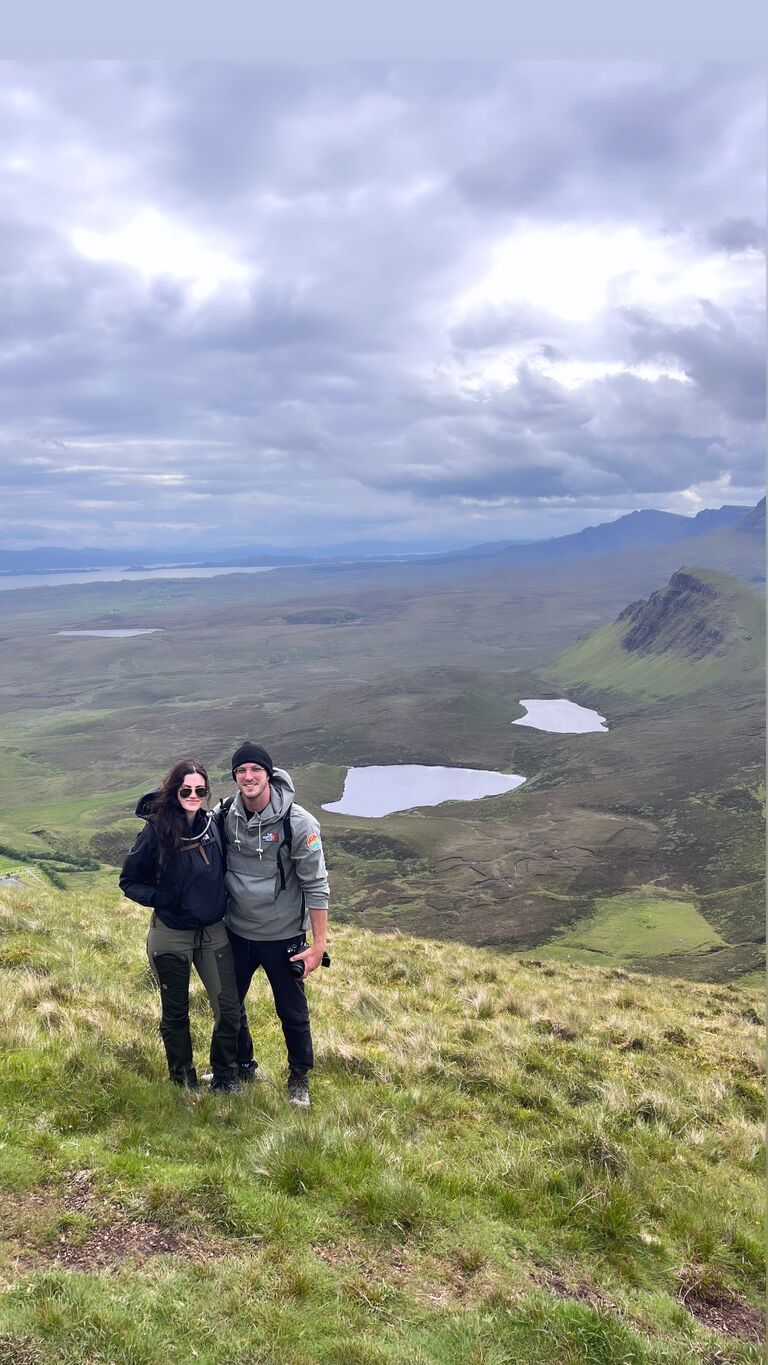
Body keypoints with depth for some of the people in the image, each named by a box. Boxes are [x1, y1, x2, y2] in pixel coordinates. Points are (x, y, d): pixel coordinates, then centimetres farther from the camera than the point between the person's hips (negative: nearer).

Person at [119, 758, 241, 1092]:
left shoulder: (212, 824, -4)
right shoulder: (156, 830, -16)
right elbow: (129, 881, -5)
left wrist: (222, 901, 2)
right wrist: (161, 898, -18)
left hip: (214, 932, 3)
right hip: (171, 936, -3)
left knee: (228, 1009, 5)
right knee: (176, 1013, 15)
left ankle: (225, 1074, 29)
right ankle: (182, 1077, 38)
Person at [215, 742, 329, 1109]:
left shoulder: (297, 823, -20)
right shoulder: (224, 816, -9)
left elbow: (315, 885, -15)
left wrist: (319, 943, -15)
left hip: (283, 937, -4)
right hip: (236, 933, 4)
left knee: (292, 1013, 11)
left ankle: (299, 1078, 36)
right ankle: (243, 1067, 45)